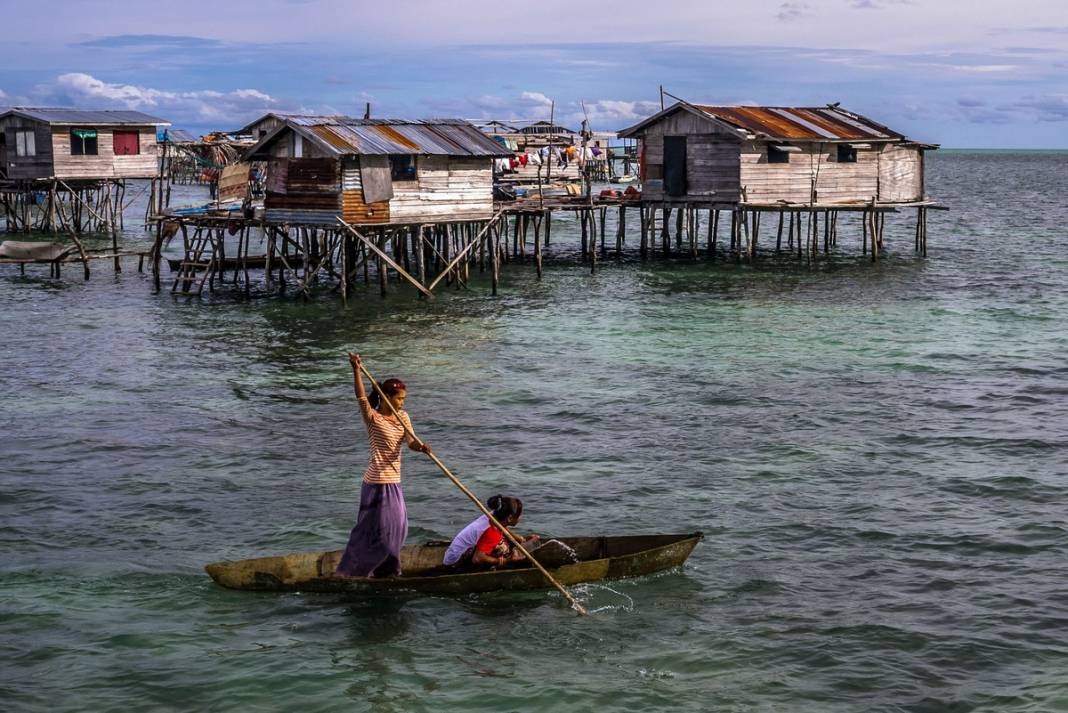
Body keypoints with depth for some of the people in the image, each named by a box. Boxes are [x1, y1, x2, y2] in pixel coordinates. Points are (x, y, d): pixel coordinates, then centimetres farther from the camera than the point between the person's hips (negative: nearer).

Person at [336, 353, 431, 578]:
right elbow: (361, 397, -28)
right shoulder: (372, 418, -11)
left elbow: (410, 440, -4)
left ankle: (386, 569, 30)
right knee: (378, 530, -3)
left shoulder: (402, 417, 9)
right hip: (378, 483, -8)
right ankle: (351, 570, 8)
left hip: (393, 482, 8)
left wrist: (421, 446, -27)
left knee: (397, 527, 15)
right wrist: (356, 369, -39)